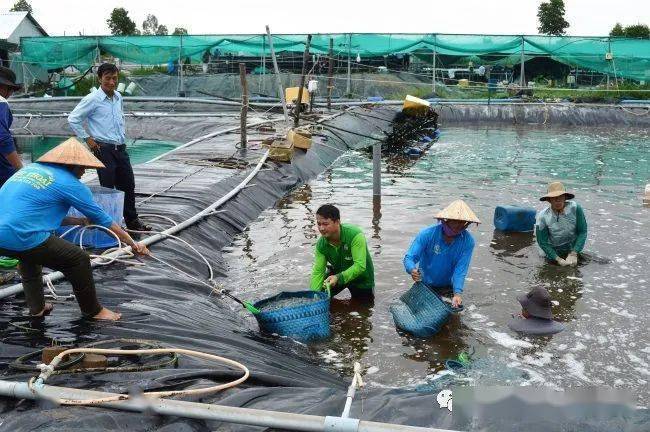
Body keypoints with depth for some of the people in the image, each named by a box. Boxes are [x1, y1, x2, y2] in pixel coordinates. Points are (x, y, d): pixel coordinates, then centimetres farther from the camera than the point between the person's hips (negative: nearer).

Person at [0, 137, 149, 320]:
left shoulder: (30, 168, 20)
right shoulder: (69, 183, 0)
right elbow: (103, 219, 6)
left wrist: (80, 221, 30)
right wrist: (133, 244, 16)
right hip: (20, 238, -8)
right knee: (79, 260, 5)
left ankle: (37, 307, 42)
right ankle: (93, 311, 21)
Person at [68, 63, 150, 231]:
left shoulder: (118, 97, 10)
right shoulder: (92, 100, -10)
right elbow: (73, 119, -8)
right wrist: (87, 139, -8)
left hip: (120, 148, 7)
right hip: (104, 149, -6)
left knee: (128, 185, 11)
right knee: (108, 188, -1)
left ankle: (132, 220, 23)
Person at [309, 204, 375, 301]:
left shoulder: (355, 236, -36)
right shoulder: (321, 244, -20)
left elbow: (360, 266, -39)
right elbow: (318, 272, -17)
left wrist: (339, 278, -51)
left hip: (361, 278, -3)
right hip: (337, 272, 3)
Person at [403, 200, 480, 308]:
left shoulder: (468, 241, -19)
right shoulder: (428, 234, -23)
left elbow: (461, 269, -23)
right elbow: (409, 257, -23)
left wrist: (457, 293, -37)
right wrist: (412, 270, -47)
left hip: (448, 287, 1)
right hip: (425, 285, -1)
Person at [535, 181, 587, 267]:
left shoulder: (575, 208, -23)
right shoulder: (543, 217, -24)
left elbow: (582, 232, -17)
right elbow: (542, 242, -17)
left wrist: (573, 254, -23)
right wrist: (558, 259, -23)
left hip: (573, 250, 1)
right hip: (553, 253, -1)